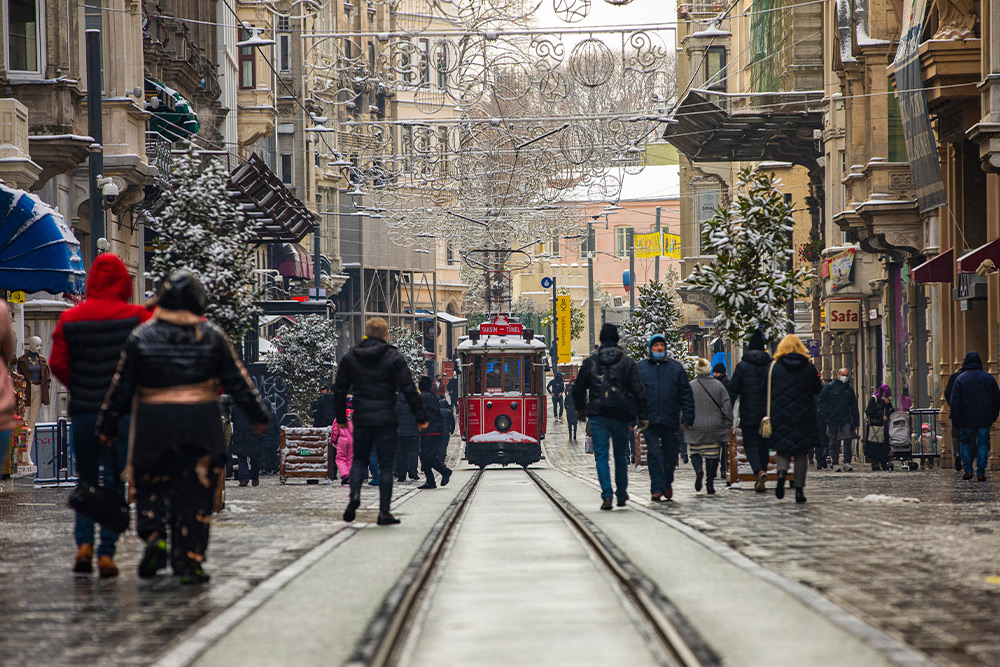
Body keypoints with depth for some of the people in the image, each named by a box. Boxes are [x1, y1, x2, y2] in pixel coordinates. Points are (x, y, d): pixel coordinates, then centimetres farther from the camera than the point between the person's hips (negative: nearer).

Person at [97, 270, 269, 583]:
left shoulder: (141, 338, -1)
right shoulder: (212, 337, 0)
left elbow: (122, 386, 2)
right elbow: (237, 380, 5)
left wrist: (108, 425, 11)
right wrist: (258, 415, 16)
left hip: (153, 424, 0)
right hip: (201, 425, 0)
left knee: (151, 486, 14)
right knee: (195, 491, 6)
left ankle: (154, 536, -11)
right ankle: (189, 560, 3)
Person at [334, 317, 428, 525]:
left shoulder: (350, 357, 6)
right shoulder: (394, 358, -4)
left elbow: (339, 390, 10)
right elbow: (409, 390, -7)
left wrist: (341, 418, 20)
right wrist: (420, 417, -1)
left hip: (361, 420, 3)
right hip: (386, 420, -2)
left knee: (359, 459, 18)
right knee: (386, 464, 3)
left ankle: (354, 494, -9)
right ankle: (384, 512, 0)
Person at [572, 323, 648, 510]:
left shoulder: (590, 363, 4)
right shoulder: (627, 362, 2)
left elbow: (578, 389, 13)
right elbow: (639, 391, -2)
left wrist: (581, 410, 29)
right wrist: (643, 416, 3)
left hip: (598, 415, 0)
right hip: (620, 416, 0)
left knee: (601, 455, -1)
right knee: (621, 456, 12)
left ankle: (607, 496, -16)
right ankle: (622, 496, 19)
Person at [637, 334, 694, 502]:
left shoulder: (676, 368, 9)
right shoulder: (640, 368, 8)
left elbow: (686, 395, 8)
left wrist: (687, 418, 0)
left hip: (670, 419, 1)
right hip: (649, 419, -1)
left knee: (671, 453, 9)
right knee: (654, 454, -8)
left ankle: (667, 482, 30)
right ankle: (657, 489, -8)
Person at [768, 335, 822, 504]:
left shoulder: (775, 368, -2)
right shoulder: (809, 368, -1)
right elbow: (817, 389, 7)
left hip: (780, 415, 0)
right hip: (804, 417, 0)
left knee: (783, 450, 9)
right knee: (801, 453, 8)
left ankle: (782, 472, -21)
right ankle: (799, 489, 4)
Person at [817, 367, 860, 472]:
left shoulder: (850, 389, 12)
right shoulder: (829, 387, 3)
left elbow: (854, 407, 15)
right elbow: (820, 401, 2)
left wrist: (856, 423, 9)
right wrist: (828, 412, -9)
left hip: (846, 419, 2)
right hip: (832, 420, -2)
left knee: (848, 439, -12)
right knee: (834, 442, 1)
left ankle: (847, 462, -8)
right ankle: (835, 463, 8)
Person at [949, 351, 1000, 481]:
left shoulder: (960, 379, -4)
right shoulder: (989, 378, 4)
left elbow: (954, 402, -6)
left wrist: (956, 420, -2)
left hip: (966, 420, -1)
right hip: (984, 420, 1)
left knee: (965, 443, 14)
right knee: (983, 444, 6)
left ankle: (968, 470, 4)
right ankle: (981, 473, -2)